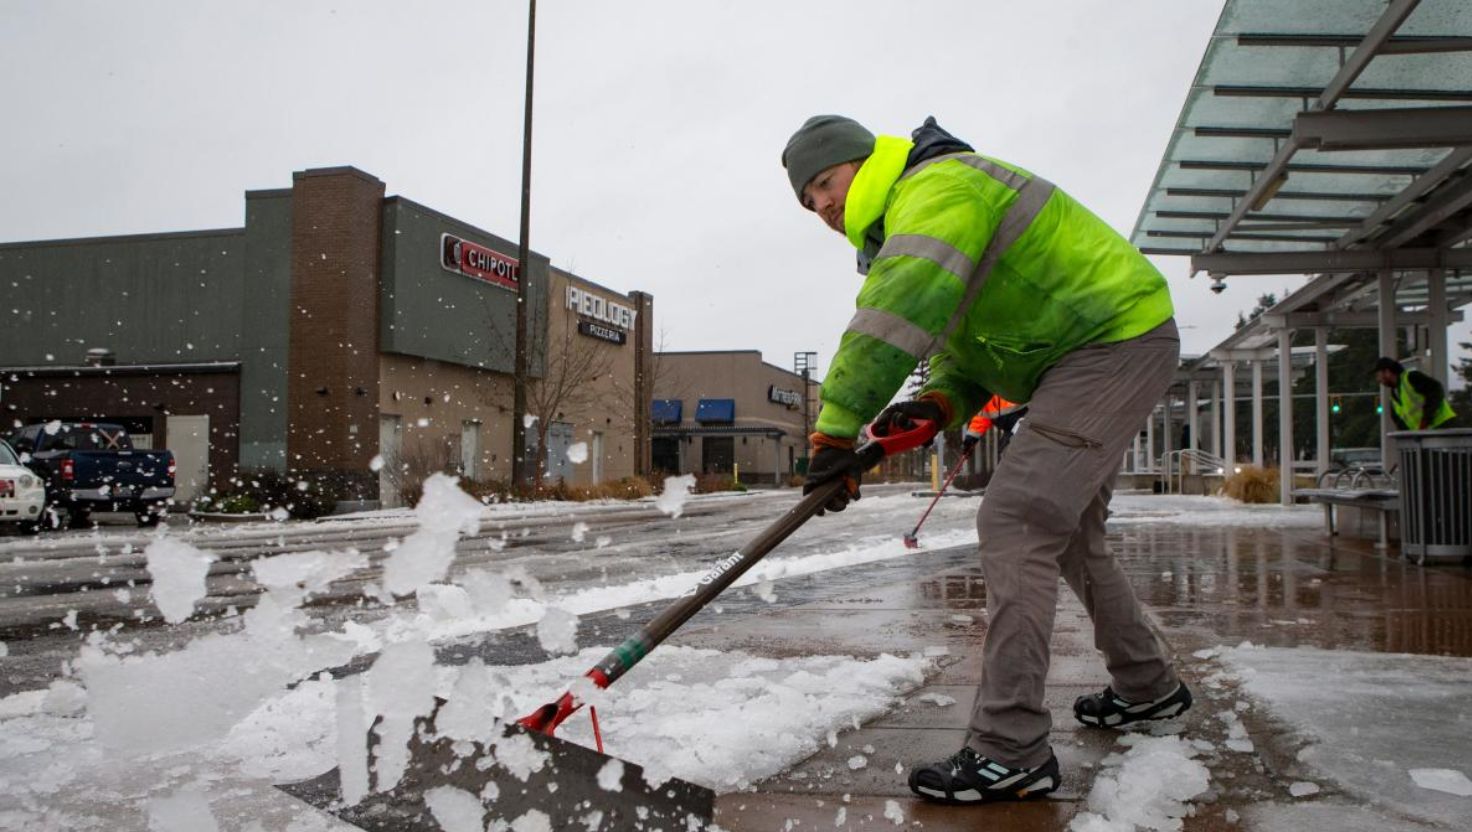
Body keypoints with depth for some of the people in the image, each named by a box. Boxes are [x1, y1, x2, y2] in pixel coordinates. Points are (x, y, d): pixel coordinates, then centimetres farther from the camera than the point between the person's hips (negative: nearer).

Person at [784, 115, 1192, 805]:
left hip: (1118, 342, -11)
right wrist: (940, 401, -7)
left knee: (1016, 520, -19)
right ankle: (1147, 687, 35)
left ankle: (1011, 752, -17)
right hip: (1100, 345, 11)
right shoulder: (907, 221, 16)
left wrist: (835, 430, -34)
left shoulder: (938, 186, -17)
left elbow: (894, 317, -33)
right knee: (1067, 529, 19)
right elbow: (961, 337, 14)